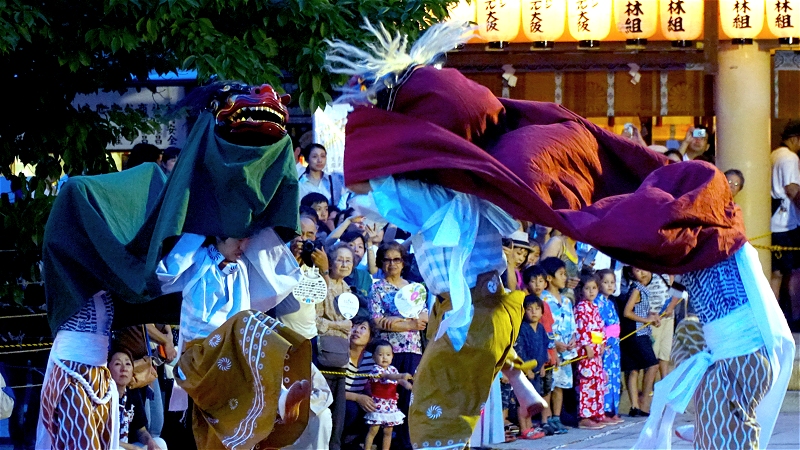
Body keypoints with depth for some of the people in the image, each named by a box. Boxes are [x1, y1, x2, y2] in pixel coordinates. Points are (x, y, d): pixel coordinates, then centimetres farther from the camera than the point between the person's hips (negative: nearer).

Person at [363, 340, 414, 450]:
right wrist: (402, 376, -43)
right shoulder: (376, 369, -11)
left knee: (388, 432, 10)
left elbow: (399, 380, 8)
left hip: (391, 405, 6)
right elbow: (387, 376, -28)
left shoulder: (392, 369, 11)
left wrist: (406, 383, -18)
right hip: (378, 404, -6)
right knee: (373, 430, -6)